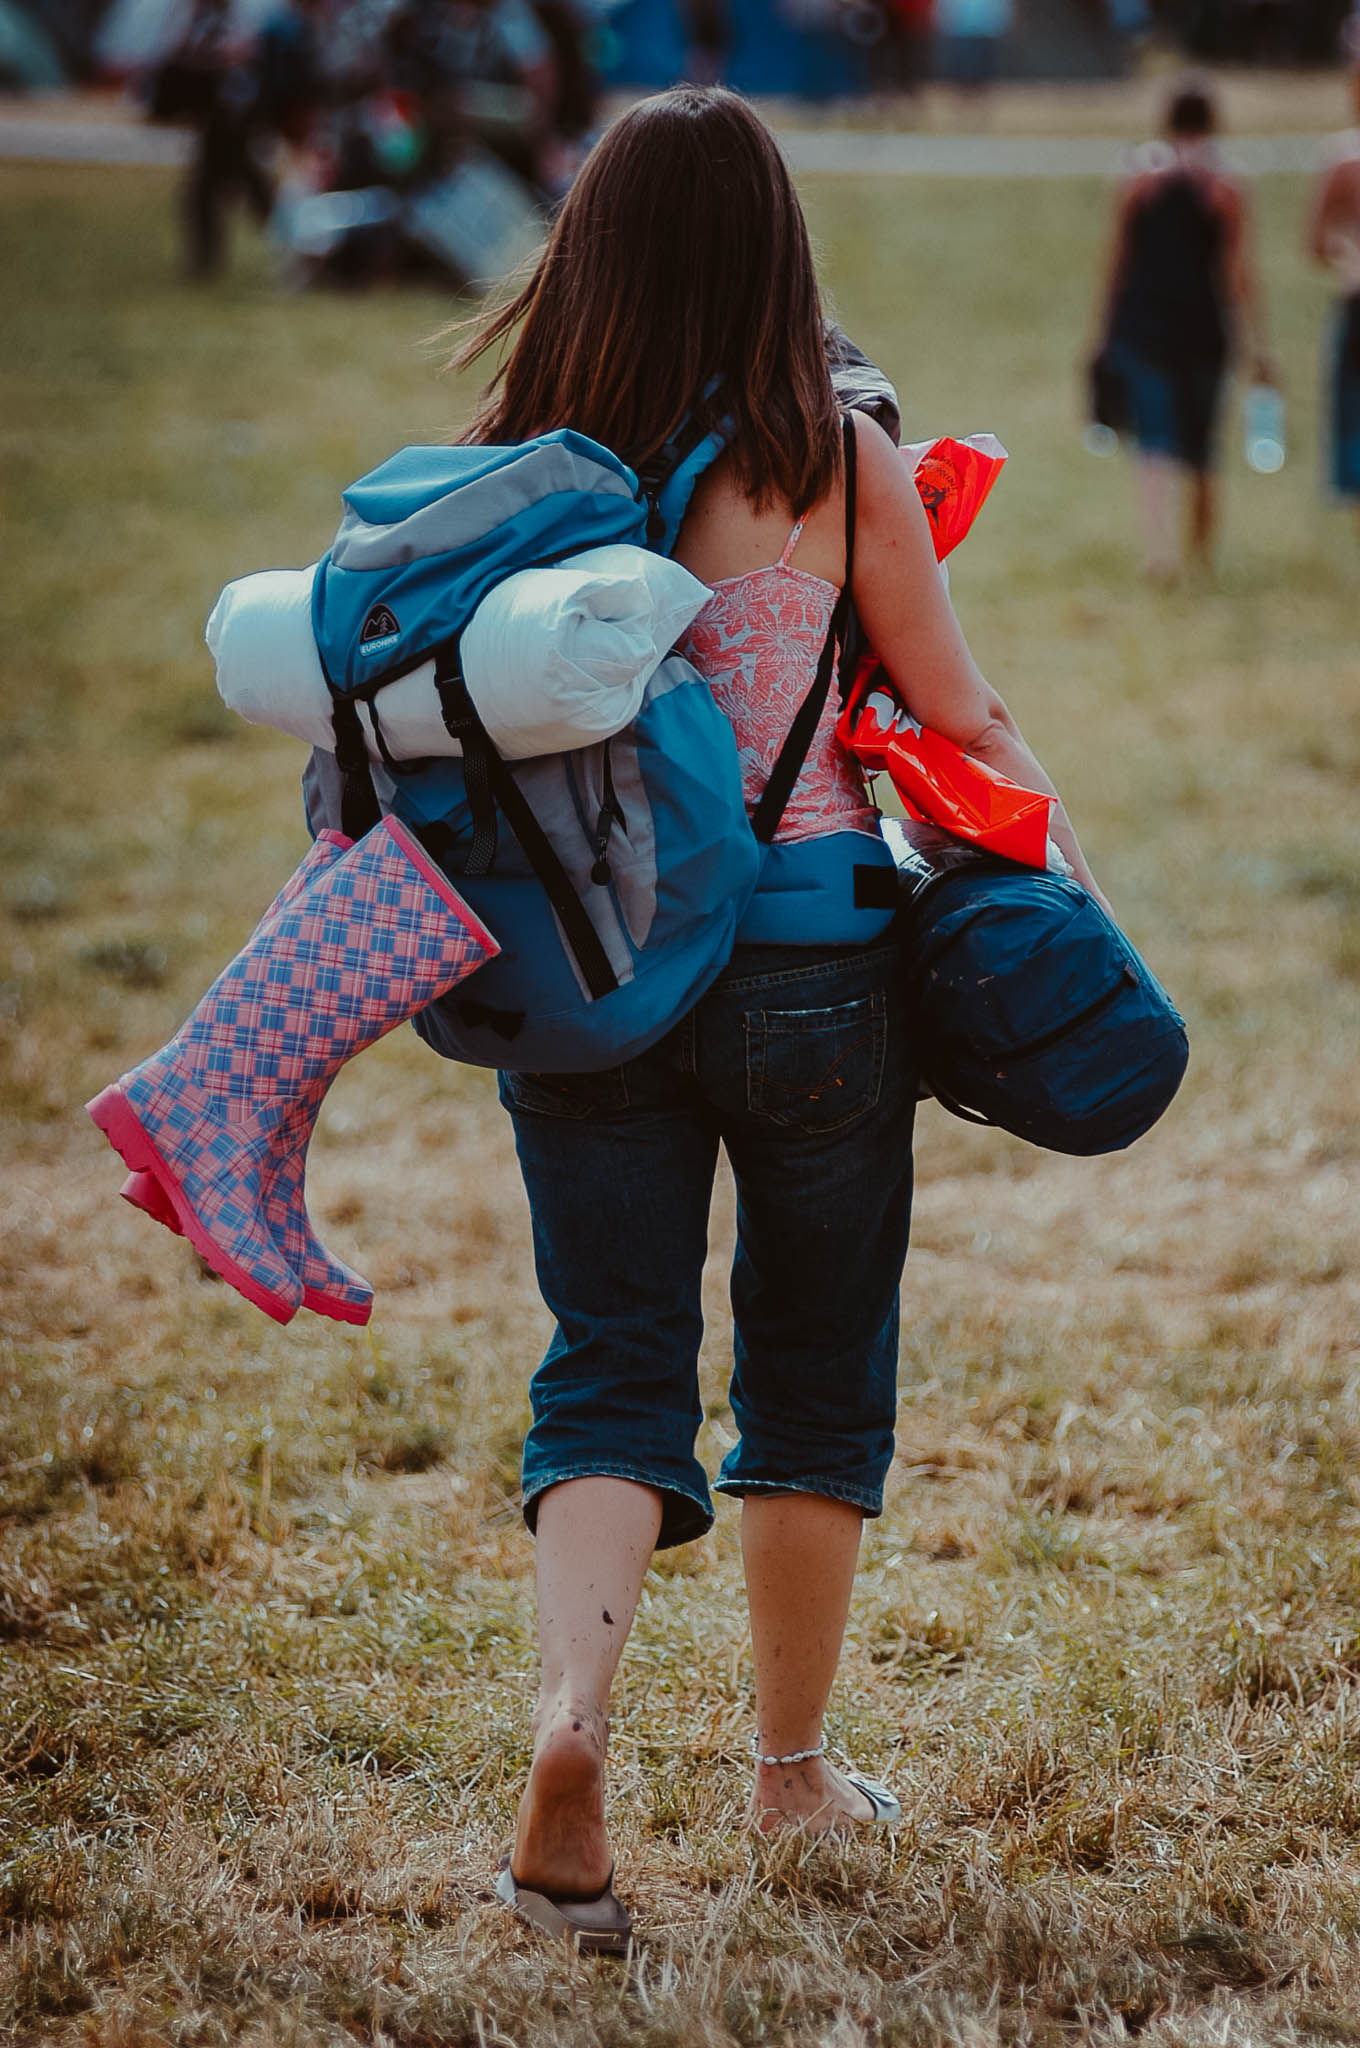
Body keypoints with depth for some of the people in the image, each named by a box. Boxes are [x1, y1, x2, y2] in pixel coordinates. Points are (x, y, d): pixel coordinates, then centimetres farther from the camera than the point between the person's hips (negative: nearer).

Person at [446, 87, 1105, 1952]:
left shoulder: (516, 464, -2)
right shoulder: (834, 467, -8)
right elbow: (967, 728, -1)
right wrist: (1080, 895, 13)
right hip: (808, 956, -2)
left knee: (612, 1365, 6)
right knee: (818, 1369, 15)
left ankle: (570, 1715, -19)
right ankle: (793, 1763, 28)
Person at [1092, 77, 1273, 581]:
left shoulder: (1140, 185, 1)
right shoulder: (1226, 193, -4)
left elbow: (1117, 263, 4)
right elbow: (1239, 274, -7)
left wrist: (1107, 332, 12)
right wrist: (1256, 346, -5)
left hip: (1143, 328, 0)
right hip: (1203, 334, 0)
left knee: (1156, 449, -3)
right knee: (1201, 449, 16)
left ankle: (1160, 553, -21)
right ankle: (1202, 547, 27)